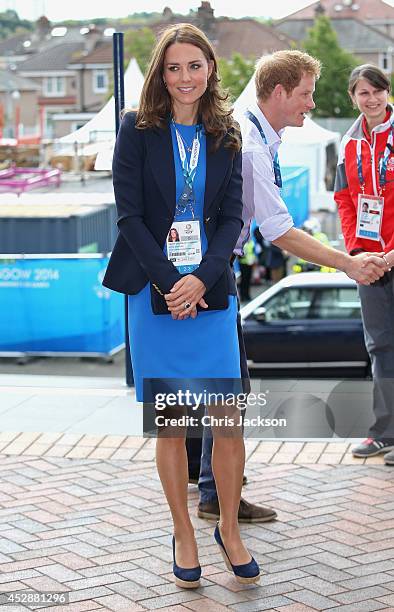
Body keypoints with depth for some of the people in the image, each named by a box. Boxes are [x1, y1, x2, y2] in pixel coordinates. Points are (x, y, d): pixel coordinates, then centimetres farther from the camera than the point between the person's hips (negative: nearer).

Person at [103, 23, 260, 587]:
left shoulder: (226, 137, 8)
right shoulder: (138, 131, 1)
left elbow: (232, 217, 3)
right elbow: (130, 216, -4)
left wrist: (202, 279, -12)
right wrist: (170, 283, -13)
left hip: (212, 292, 2)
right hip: (156, 293, -2)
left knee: (230, 421, 0)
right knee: (170, 425, 4)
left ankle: (229, 529, 18)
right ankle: (184, 534, 19)